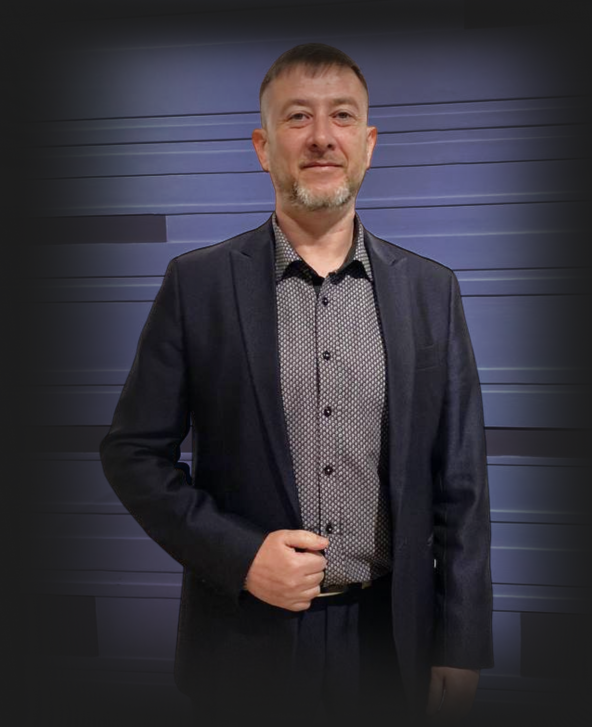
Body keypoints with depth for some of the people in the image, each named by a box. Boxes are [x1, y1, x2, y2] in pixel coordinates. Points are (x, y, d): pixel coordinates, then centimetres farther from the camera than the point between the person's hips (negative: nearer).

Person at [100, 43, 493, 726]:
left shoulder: (431, 289, -1)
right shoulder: (197, 282, -5)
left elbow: (460, 484, 1)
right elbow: (133, 451, -3)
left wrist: (460, 649, 0)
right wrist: (240, 554, -14)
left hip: (392, 637, 2)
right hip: (248, 640, -1)